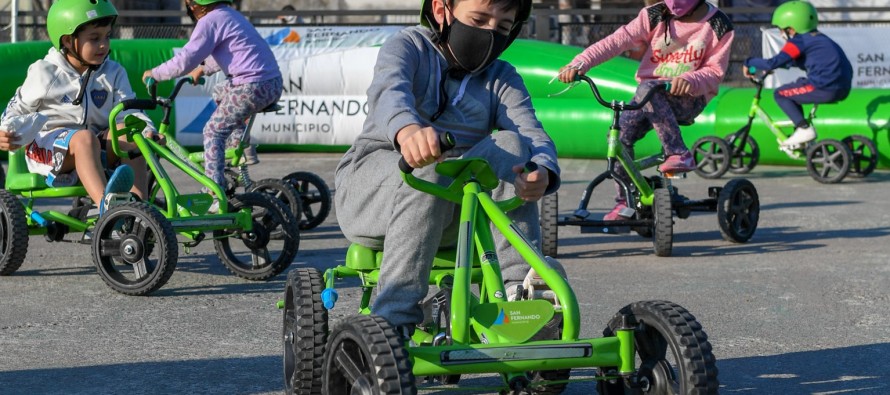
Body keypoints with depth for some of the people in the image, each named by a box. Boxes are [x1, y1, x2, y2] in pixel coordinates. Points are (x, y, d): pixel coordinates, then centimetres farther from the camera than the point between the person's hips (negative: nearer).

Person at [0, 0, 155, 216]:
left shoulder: (113, 74, 9)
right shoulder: (44, 73, 1)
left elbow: (128, 110, 1)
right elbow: (18, 109, 10)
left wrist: (148, 132, -20)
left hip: (98, 149, 4)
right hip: (49, 145, -4)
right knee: (84, 138, -37)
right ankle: (105, 203, -63)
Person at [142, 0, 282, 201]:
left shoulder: (209, 21, -8)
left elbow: (185, 60, -11)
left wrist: (154, 74, 1)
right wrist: (203, 69, 43)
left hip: (253, 87, -9)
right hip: (274, 84, 9)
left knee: (214, 131, 0)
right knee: (220, 93, 32)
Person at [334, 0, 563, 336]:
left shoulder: (502, 79, 9)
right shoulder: (409, 46, -2)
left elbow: (533, 136, -11)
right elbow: (390, 91, -27)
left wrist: (543, 172, -38)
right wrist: (408, 130, -53)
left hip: (450, 213, 3)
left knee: (509, 146, -23)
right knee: (429, 168, -36)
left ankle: (518, 288, -31)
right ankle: (393, 318, -41)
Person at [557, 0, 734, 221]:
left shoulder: (718, 26, -5)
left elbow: (715, 71, -6)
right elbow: (617, 41, -11)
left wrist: (690, 80, -29)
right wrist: (580, 64, -24)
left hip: (689, 98, -4)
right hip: (649, 97, 4)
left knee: (647, 89, -35)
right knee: (621, 132, -21)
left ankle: (678, 154, -31)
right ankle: (625, 203, -7)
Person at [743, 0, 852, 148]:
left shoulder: (799, 42, -5)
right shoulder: (818, 38, 21)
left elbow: (773, 63, -13)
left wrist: (749, 63, 3)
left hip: (825, 89, -9)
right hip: (843, 88, 9)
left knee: (780, 94, 3)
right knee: (793, 90, 28)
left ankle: (804, 129, -5)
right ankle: (800, 131, 29)